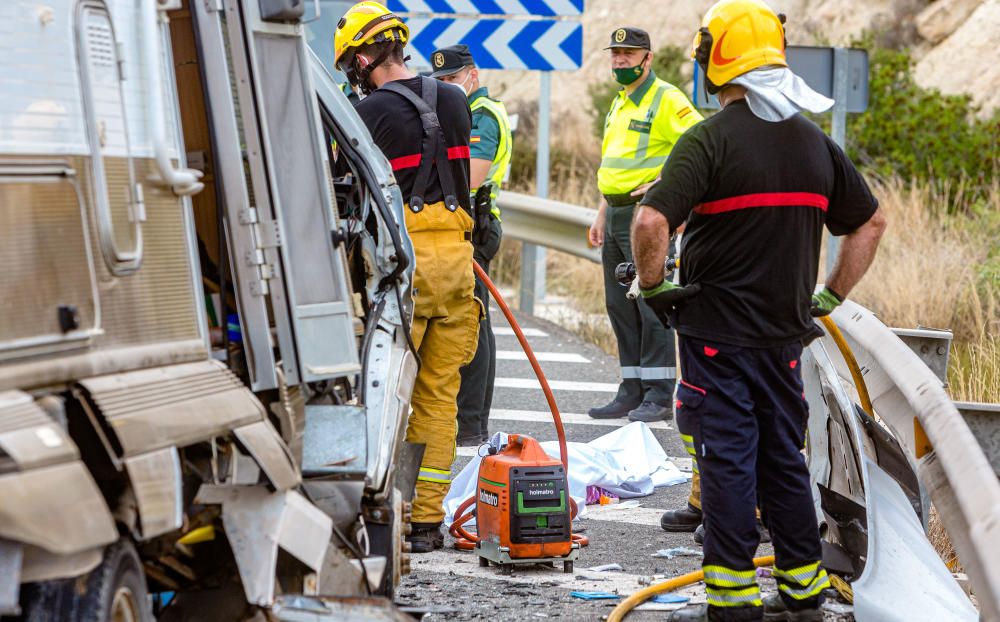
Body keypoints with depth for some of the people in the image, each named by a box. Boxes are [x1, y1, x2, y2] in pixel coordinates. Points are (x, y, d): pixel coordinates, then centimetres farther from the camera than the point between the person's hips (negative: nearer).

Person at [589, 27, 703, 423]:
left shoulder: (666, 100, -9)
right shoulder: (619, 104, 19)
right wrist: (602, 215, 22)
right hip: (617, 215, 9)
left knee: (652, 306, -9)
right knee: (620, 307, 10)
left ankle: (659, 397, -7)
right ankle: (632, 392, 16)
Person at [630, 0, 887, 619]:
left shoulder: (710, 139, -13)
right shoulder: (814, 142, 7)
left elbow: (651, 222, -24)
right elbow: (872, 222, 16)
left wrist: (653, 288, -8)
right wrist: (831, 296, 19)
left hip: (716, 330, -5)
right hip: (786, 331, 5)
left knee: (727, 459, -1)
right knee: (784, 457, 14)